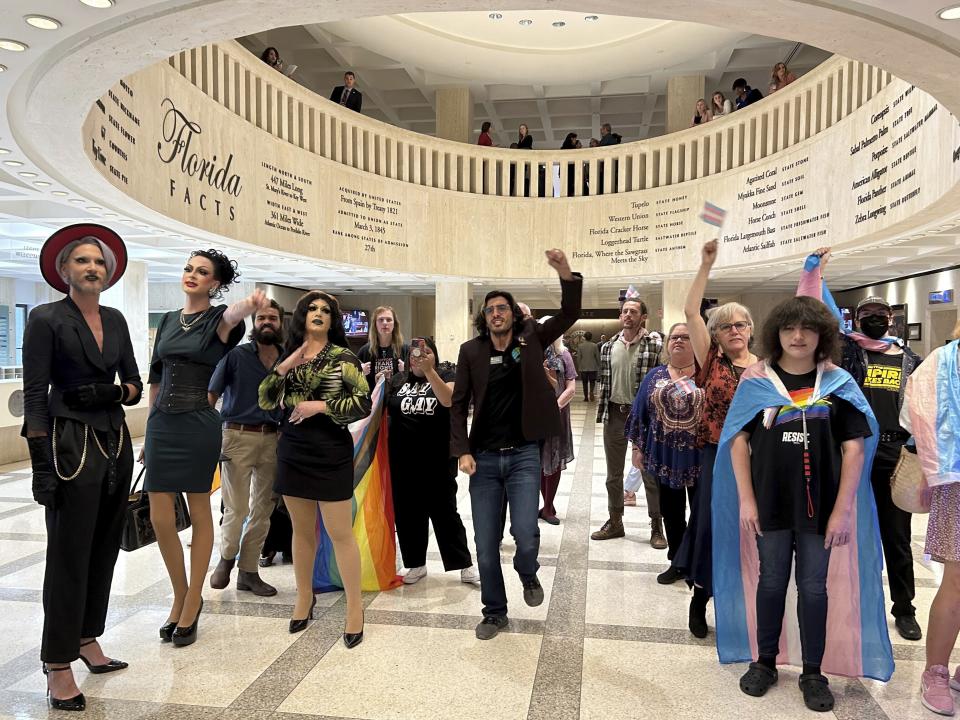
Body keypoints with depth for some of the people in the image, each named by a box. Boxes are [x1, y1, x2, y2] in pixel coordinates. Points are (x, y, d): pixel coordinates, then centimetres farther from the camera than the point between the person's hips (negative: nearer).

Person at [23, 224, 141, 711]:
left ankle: (88, 641, 27)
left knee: (104, 550, 12)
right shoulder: (46, 319, -5)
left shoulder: (115, 320, 11)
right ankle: (58, 666, 10)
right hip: (71, 445, -6)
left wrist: (113, 392, -8)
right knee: (69, 555, -1)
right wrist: (40, 463, -15)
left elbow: (135, 385, 14)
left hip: (116, 442, 6)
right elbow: (35, 396, -10)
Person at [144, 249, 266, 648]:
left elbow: (232, 315, -29)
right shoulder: (168, 321, 13)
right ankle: (181, 596, 26)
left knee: (199, 513, 5)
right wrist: (149, 432, 17)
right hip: (162, 423, 5)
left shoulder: (218, 319, -3)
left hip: (199, 424, -5)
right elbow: (156, 378, 16)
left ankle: (191, 605, 19)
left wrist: (250, 304, -54)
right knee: (160, 517, 5)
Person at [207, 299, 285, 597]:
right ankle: (226, 558, 27)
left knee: (263, 509, 7)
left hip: (273, 439, 3)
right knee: (236, 508, 0)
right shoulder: (236, 355, 0)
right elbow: (211, 395, -3)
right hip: (238, 436, -3)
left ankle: (248, 571, 20)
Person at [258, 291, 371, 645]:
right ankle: (304, 597, 33)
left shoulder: (342, 358, -5)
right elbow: (265, 401, 5)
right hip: (291, 452, 5)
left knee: (340, 533, -1)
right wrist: (284, 367, -7)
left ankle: (355, 608, 12)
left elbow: (363, 403, -12)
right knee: (302, 530, 16)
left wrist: (319, 406, -16)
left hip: (331, 453, -5)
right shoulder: (288, 357, 10)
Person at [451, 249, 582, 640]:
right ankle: (494, 612, 26)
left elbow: (569, 315, -10)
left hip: (523, 455, -1)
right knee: (486, 544, 6)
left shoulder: (531, 339, 2)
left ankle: (528, 575, 25)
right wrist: (462, 451, -7)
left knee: (525, 533, -11)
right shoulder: (471, 351, 2)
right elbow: (459, 404, 2)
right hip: (483, 458, 1)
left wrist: (567, 274, -26)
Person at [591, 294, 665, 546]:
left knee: (650, 473, 6)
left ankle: (657, 527, 19)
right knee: (613, 474, 14)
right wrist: (601, 413, 5)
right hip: (614, 415, 4)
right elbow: (603, 382, 10)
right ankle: (614, 522, 28)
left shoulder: (655, 346, -8)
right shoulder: (608, 347, 5)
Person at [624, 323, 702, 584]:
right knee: (671, 511, 11)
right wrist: (637, 447, 4)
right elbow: (640, 412, 8)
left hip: (699, 455, -2)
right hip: (666, 455, 3)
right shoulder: (655, 376, 7)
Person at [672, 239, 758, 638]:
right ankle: (700, 597, 24)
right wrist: (706, 265, -11)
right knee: (711, 526, 4)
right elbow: (690, 311, -8)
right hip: (717, 458, -1)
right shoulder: (711, 362, -1)